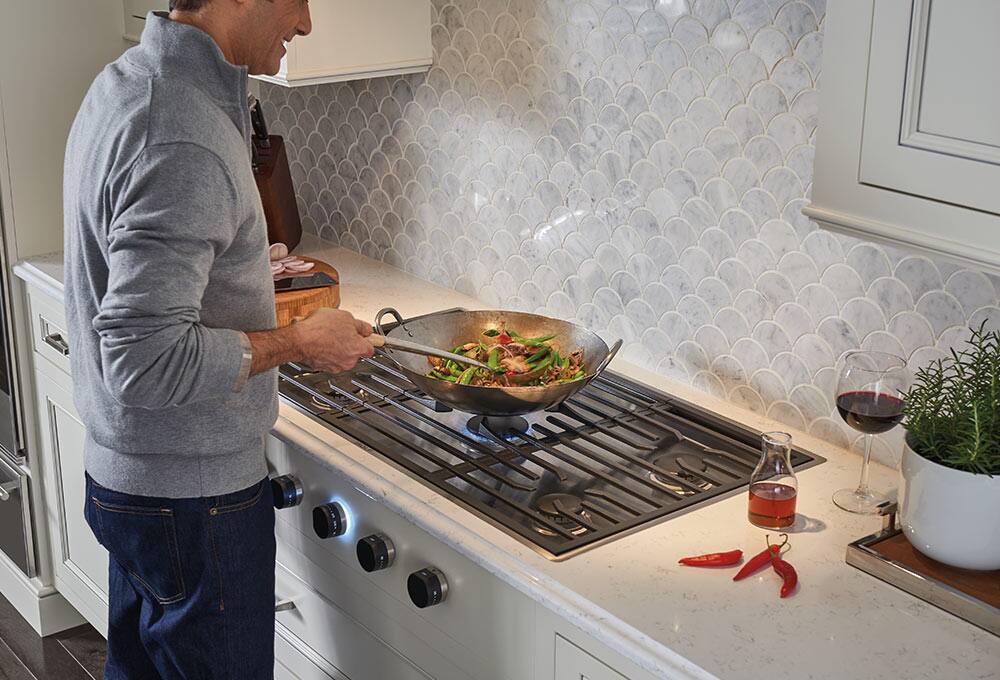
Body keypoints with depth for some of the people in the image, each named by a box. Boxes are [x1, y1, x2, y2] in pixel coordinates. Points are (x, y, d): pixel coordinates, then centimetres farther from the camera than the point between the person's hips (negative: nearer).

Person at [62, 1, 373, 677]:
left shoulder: (123, 82, 6)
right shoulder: (181, 143, -27)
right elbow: (147, 359, -31)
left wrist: (249, 287, 17)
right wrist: (298, 342, -19)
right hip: (193, 494, -10)